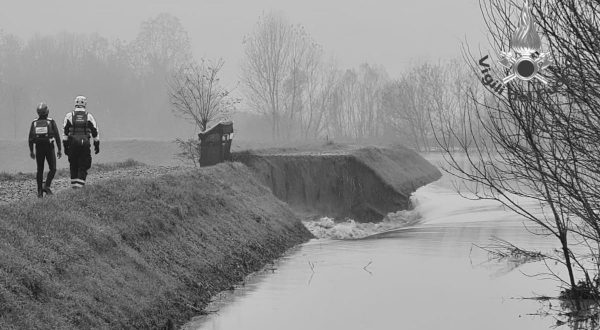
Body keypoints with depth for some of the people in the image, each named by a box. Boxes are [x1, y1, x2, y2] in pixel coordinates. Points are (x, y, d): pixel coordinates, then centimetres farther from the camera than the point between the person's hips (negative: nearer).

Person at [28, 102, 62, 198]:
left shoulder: (34, 123, 0)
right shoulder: (51, 122, -6)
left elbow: (30, 138, 0)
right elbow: (57, 136, -8)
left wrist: (31, 151, 8)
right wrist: (59, 150, -1)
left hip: (39, 148, 3)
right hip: (49, 147, -3)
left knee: (40, 170, 9)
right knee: (52, 169, 8)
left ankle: (40, 191, 7)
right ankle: (46, 186, -9)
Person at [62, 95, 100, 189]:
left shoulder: (69, 116, 2)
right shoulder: (89, 116, 2)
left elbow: (65, 133, 0)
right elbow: (95, 132, 4)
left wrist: (65, 146, 4)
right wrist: (97, 145, 12)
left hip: (73, 143, 1)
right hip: (85, 143, -1)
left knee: (73, 164, 12)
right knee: (83, 165, 4)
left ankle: (73, 183, 12)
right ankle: (80, 184, -7)